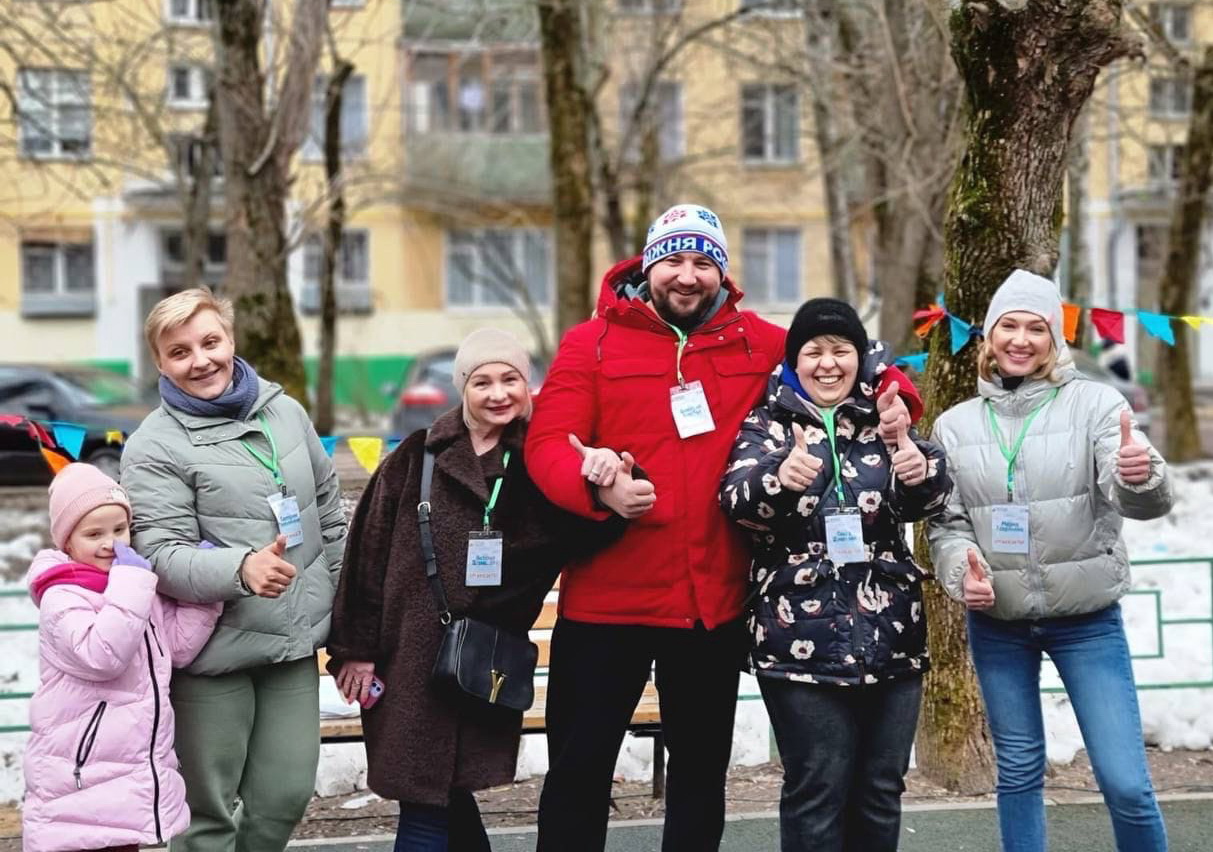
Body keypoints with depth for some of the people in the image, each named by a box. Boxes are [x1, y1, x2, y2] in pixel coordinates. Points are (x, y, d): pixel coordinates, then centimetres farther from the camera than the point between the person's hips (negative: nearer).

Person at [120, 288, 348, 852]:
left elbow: (331, 520, 17)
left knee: (287, 795, 6)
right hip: (214, 652, -4)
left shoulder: (286, 413, 8)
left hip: (296, 642, 4)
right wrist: (242, 568, -34)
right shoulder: (155, 447, -8)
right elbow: (163, 554, -17)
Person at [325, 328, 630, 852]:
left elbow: (585, 534, -7)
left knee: (433, 803, 2)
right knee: (428, 799, 0)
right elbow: (369, 551, 0)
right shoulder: (419, 457, 0)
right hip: (410, 654, -1)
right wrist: (356, 647, -3)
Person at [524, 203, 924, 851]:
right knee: (580, 767, 6)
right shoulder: (593, 343, -2)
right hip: (606, 598, -2)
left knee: (702, 772, 17)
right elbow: (547, 444, -9)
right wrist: (598, 487, -28)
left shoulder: (758, 344, 5)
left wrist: (895, 397, -3)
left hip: (716, 603, 3)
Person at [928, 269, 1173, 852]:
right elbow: (946, 522, 7)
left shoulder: (1096, 403, -4)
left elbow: (1142, 502, -16)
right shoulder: (955, 425, 5)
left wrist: (1141, 477, -40)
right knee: (1018, 774, 11)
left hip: (1088, 620, -2)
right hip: (996, 625, 2)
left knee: (1125, 781, -6)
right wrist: (963, 571, -15)